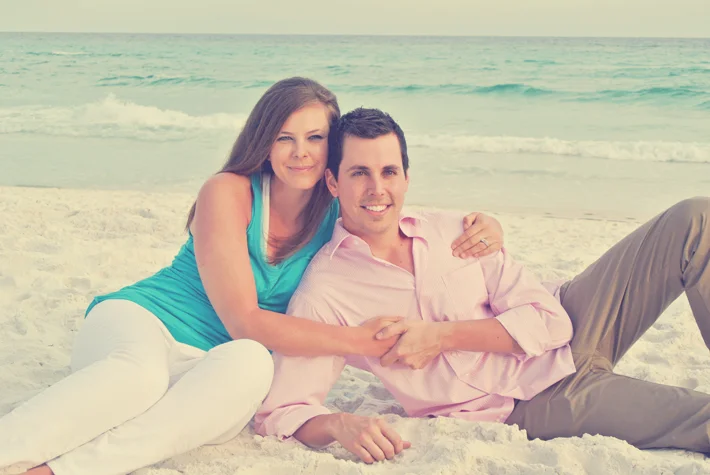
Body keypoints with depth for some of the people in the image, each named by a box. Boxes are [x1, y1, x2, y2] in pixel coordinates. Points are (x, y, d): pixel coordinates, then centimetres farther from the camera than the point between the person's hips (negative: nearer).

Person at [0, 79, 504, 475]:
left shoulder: (340, 217, 3)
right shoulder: (229, 193, -9)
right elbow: (244, 321, -15)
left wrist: (484, 228, -10)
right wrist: (359, 339, -20)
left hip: (211, 363, 3)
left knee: (250, 366, -37)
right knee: (142, 370, -42)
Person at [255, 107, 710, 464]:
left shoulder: (452, 231, -2)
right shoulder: (322, 295, -13)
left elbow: (550, 322, -7)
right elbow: (281, 414, -17)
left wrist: (442, 335, -18)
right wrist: (341, 424, -40)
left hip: (569, 336, 5)